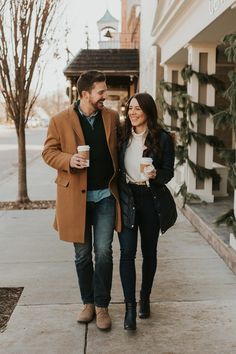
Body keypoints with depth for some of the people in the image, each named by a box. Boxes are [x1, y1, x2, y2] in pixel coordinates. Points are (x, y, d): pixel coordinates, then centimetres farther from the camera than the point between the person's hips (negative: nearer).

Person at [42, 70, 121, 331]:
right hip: (76, 197, -1)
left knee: (103, 251, -1)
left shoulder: (112, 117, 4)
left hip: (105, 195, 1)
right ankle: (88, 303, 27)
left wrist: (120, 181, 4)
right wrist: (69, 160, -19)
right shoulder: (60, 121, -4)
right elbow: (48, 152, 1)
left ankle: (102, 306, 13)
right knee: (82, 254, 11)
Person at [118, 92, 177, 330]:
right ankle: (130, 306, -1)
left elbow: (169, 172, -1)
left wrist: (154, 174, -23)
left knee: (149, 252, 11)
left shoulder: (163, 138, -4)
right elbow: (115, 167, 8)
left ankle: (145, 298, 30)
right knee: (127, 251, -7)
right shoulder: (122, 136, 3)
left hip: (151, 199, -1)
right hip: (126, 198, 1)